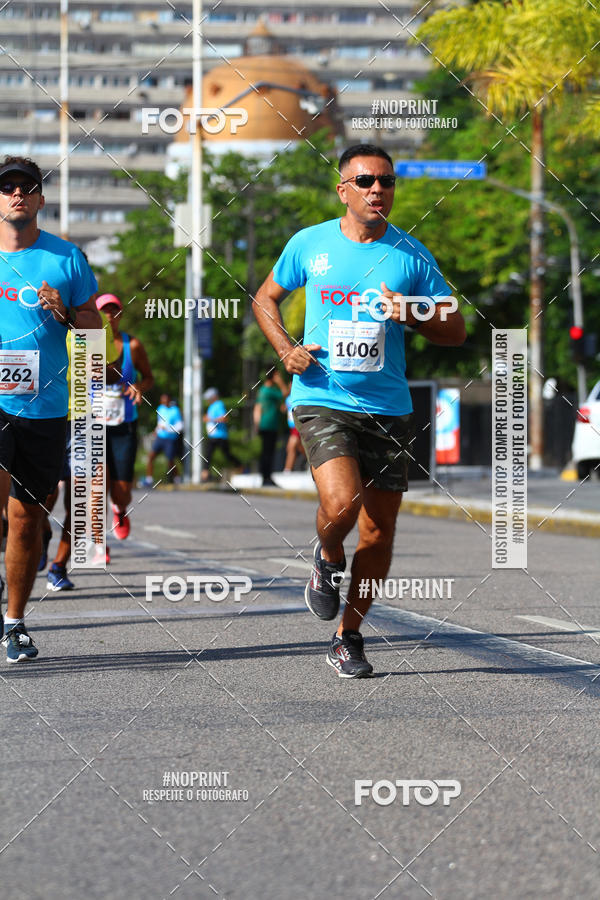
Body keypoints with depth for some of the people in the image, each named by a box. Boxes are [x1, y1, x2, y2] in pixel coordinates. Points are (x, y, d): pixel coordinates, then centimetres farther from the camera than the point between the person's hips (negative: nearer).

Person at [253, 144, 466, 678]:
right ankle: (328, 558, 11)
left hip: (388, 408, 2)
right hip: (323, 400, -2)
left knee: (378, 534, 3)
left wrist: (411, 315, -12)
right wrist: (286, 350, 0)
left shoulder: (411, 255, 3)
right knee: (341, 504, -25)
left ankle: (348, 638, 22)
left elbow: (455, 330, 8)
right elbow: (266, 299, 18)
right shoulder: (309, 244, 3)